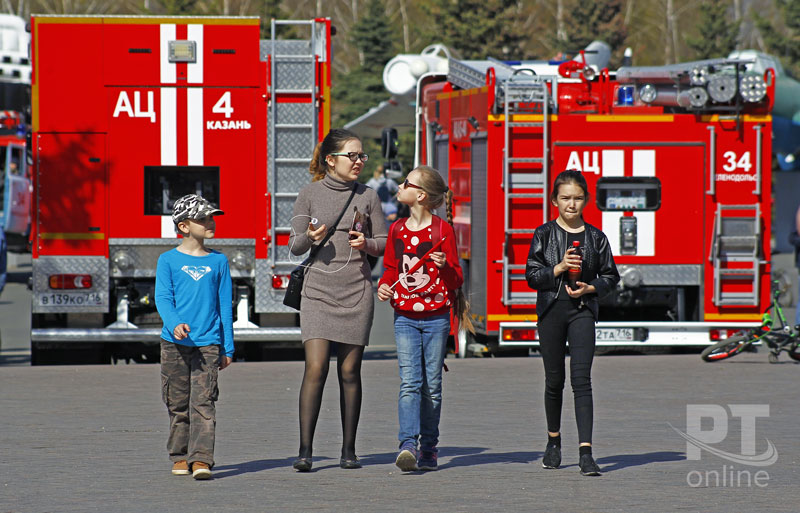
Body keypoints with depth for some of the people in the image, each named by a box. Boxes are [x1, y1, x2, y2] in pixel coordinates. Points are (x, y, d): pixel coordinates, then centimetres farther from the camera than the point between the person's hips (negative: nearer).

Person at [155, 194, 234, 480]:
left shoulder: (218, 261, 10)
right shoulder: (169, 261, 4)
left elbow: (225, 305, 12)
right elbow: (163, 298, -5)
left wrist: (228, 348, 9)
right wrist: (174, 323, -25)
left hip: (208, 342, 0)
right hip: (175, 344, 0)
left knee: (203, 402, -11)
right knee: (178, 403, 6)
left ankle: (201, 459, -17)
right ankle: (180, 456, 19)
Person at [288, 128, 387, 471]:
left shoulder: (367, 197, 6)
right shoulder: (309, 195, 3)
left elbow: (384, 242, 12)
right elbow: (294, 246, 5)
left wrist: (367, 244, -10)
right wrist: (309, 237, -17)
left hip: (356, 290, 2)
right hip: (319, 289, -1)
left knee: (350, 371, 3)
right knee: (315, 367, -11)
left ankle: (349, 450, 10)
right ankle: (305, 451, -11)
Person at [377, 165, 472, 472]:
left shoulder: (442, 230, -3)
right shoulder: (397, 230, 10)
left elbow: (456, 279, -1)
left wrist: (445, 266, -21)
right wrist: (384, 286, 0)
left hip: (436, 317, -3)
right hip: (405, 317, 3)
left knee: (432, 386, 4)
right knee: (409, 382, -10)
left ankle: (429, 448, 14)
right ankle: (408, 445, -19)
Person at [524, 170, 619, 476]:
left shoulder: (595, 237, 5)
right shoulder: (544, 234, 3)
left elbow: (610, 276, 9)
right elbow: (532, 276, -2)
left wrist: (590, 288, -9)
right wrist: (559, 268, -16)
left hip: (582, 310, -1)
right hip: (551, 310, 1)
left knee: (581, 378, -11)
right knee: (554, 379, 9)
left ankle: (585, 452, -17)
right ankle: (553, 441, 30)